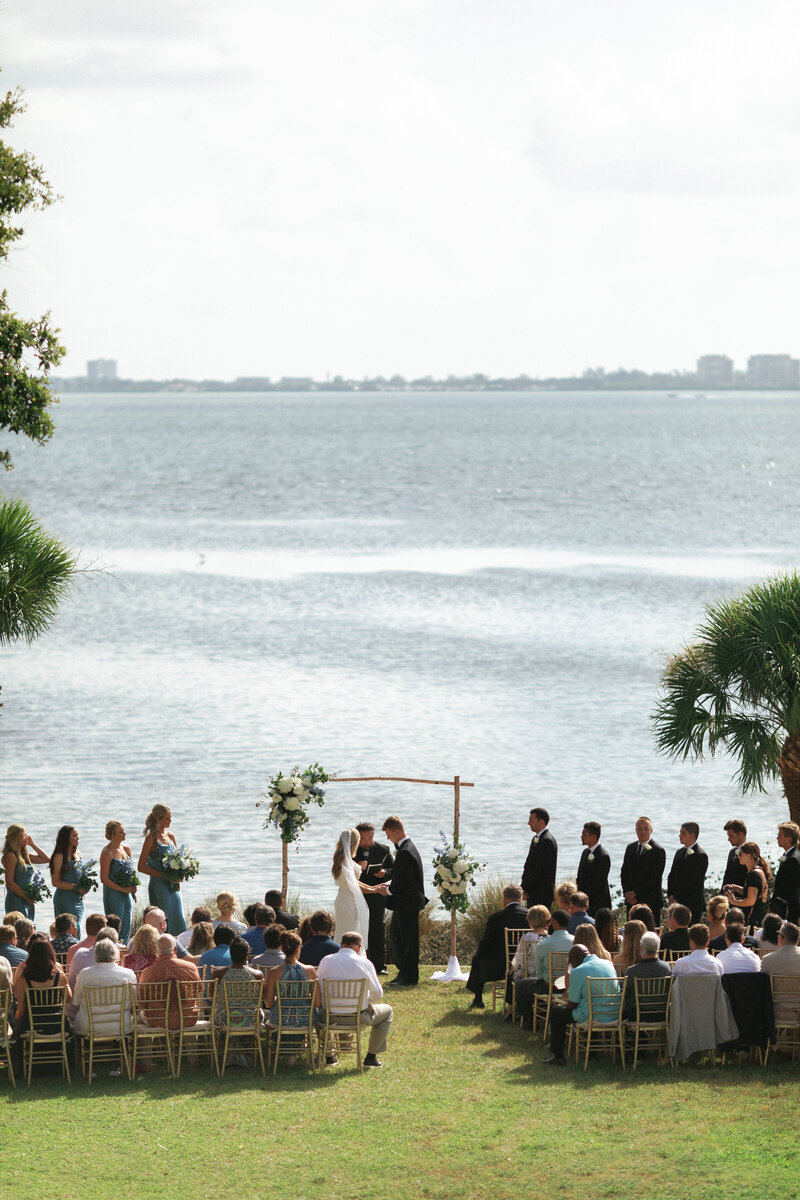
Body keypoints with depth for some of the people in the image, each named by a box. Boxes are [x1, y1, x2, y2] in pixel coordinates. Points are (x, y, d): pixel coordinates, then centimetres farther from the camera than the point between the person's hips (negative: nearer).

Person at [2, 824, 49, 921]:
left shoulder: (24, 855, 13)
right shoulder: (11, 856, -10)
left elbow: (46, 859, 20)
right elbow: (9, 882, -14)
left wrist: (32, 844, 12)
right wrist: (26, 896, -14)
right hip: (16, 901, -8)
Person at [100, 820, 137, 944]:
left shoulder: (126, 848, 9)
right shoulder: (107, 852, -13)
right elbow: (104, 879, -15)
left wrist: (132, 888, 5)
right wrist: (123, 889, -15)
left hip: (127, 894, 7)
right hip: (113, 893, -7)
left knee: (127, 928, 8)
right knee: (117, 928, -6)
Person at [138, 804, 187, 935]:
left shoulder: (171, 836, 11)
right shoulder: (152, 838, -9)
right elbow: (141, 867, -12)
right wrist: (163, 875, -16)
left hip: (173, 886, 7)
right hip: (159, 885, -7)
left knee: (178, 921, 4)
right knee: (163, 924, -7)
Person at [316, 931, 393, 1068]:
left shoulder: (326, 961, -3)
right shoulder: (364, 963, -9)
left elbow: (318, 989, 7)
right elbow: (378, 995, -2)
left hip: (331, 1016, 3)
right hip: (358, 1016, -3)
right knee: (387, 1011, 26)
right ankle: (371, 1056, 26)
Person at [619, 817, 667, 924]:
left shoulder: (658, 851, -6)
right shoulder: (630, 848, 14)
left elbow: (654, 878, -11)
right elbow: (624, 873, 14)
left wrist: (636, 893, -12)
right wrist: (627, 892, -2)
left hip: (650, 902, -5)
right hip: (631, 901, 5)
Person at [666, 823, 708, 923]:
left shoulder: (701, 855, -10)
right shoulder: (679, 852, 16)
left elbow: (693, 881, -15)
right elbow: (671, 876, 18)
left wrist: (676, 898, -12)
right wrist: (671, 896, 3)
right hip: (677, 903, 7)